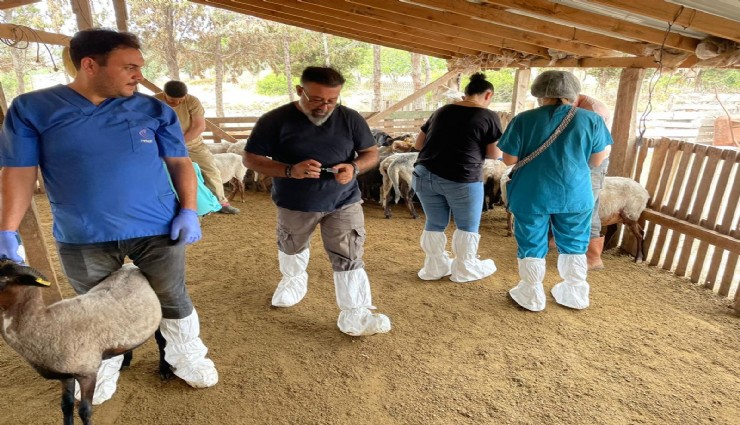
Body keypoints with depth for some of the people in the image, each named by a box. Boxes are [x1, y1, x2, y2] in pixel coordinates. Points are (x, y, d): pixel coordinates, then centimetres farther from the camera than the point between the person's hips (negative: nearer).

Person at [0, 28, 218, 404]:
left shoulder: (154, 110, 0)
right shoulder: (32, 109, -3)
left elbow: (180, 162, 2)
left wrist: (188, 211, -8)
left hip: (158, 230, 0)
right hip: (81, 239, 0)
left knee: (173, 300, 13)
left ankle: (187, 358, 36)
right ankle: (104, 369, 44)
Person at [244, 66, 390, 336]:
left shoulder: (350, 119, -9)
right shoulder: (275, 120, -15)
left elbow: (371, 153, -1)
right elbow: (251, 159, -13)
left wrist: (354, 168, -24)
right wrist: (290, 170, -30)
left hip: (344, 203, 0)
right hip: (294, 205, 1)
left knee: (349, 259, -3)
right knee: (291, 249, 24)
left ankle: (354, 315, 11)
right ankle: (293, 279, 56)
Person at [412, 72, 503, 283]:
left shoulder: (441, 111, 14)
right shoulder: (489, 116, 0)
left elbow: (419, 144, 17)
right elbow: (494, 154, 4)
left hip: (424, 175, 5)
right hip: (461, 180, -4)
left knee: (434, 224, 18)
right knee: (467, 226, 16)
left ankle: (434, 268, 32)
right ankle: (465, 270, 29)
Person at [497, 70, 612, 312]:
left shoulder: (525, 119, -8)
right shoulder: (591, 119, -2)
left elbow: (509, 159, -7)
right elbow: (597, 160, 3)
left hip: (532, 195, -2)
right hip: (575, 195, 2)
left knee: (532, 246, 12)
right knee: (574, 246, 19)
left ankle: (532, 297, 23)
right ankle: (576, 295, 30)